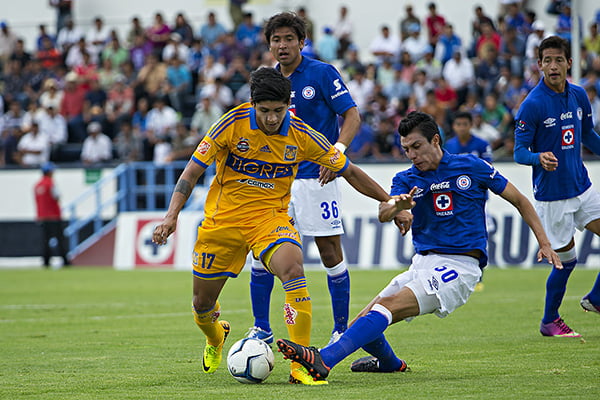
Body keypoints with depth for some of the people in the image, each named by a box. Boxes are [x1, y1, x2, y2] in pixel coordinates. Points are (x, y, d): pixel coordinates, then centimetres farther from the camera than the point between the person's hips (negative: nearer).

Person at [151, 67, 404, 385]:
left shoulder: (301, 135, -10)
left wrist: (391, 203, 2)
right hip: (222, 220, 1)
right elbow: (193, 170, -9)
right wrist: (171, 215, -21)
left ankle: (301, 367, -30)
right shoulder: (233, 123, -14)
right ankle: (215, 339, 49)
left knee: (293, 269, -32)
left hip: (270, 217, -1)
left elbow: (349, 172, 2)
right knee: (202, 304, 9)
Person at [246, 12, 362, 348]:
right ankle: (262, 328, 11)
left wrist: (338, 150, -26)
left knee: (331, 253, -2)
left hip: (317, 177, -5)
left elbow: (352, 116, -10)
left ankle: (341, 330, 8)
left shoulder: (323, 74, -6)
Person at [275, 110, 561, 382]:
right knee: (362, 324, -3)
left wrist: (544, 243, 4)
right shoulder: (406, 180, 9)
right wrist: (397, 205, -35)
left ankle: (323, 360, -42)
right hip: (422, 264, 6)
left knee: (387, 307, -26)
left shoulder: (471, 167, 2)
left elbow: (519, 201, 10)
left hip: (459, 266, -6)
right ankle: (390, 363, 31)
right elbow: (383, 214, -11)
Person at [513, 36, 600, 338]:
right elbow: (519, 151, -15)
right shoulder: (532, 105, -14)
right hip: (551, 194, -6)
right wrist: (539, 158, -34)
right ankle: (549, 322, 20)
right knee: (566, 259, 0)